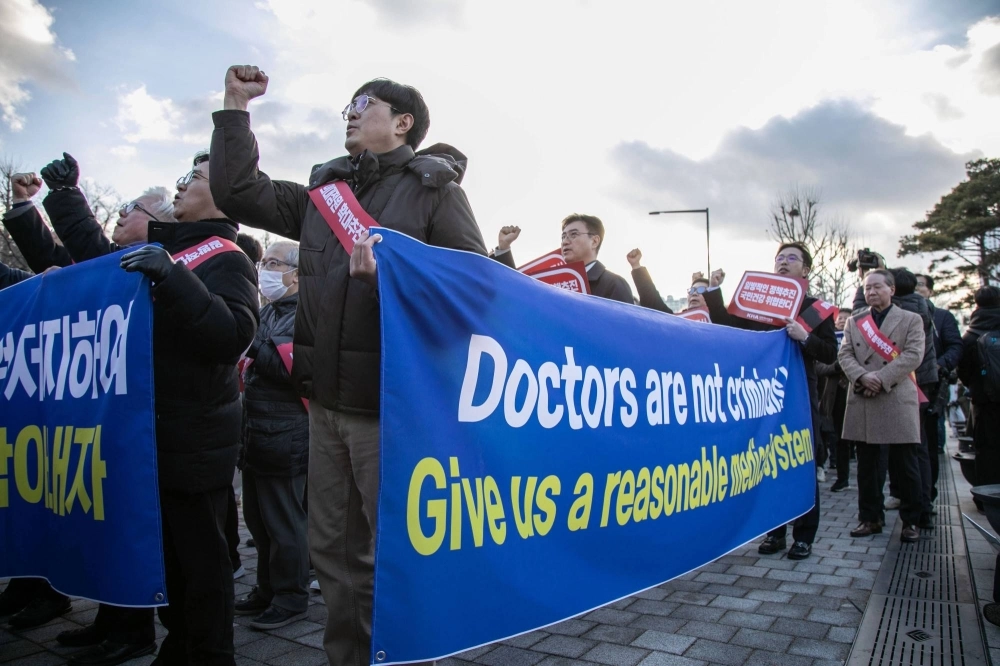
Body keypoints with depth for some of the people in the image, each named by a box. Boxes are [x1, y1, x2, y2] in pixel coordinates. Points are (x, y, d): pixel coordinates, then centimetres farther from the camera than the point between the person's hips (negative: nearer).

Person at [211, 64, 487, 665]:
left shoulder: (434, 187, -1)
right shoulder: (325, 187, 16)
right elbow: (241, 194, 14)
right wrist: (236, 108, 14)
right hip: (327, 401, 7)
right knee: (334, 548, 17)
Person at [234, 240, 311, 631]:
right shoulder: (267, 312, 15)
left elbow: (293, 369, -23)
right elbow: (250, 358, 18)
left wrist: (254, 344, -24)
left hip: (285, 437, -9)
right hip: (256, 432, 9)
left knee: (284, 521, 2)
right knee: (257, 517, 17)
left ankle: (291, 598, 17)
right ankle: (268, 588, 32)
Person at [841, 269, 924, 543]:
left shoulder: (911, 320, 6)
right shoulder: (854, 321, 15)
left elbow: (913, 355, -7)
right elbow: (845, 354, 6)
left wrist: (881, 378, -16)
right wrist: (861, 376, -14)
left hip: (898, 400, -3)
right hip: (862, 402, 3)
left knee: (904, 464, 1)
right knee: (866, 464, 8)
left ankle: (911, 520, 14)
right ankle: (870, 517, 18)